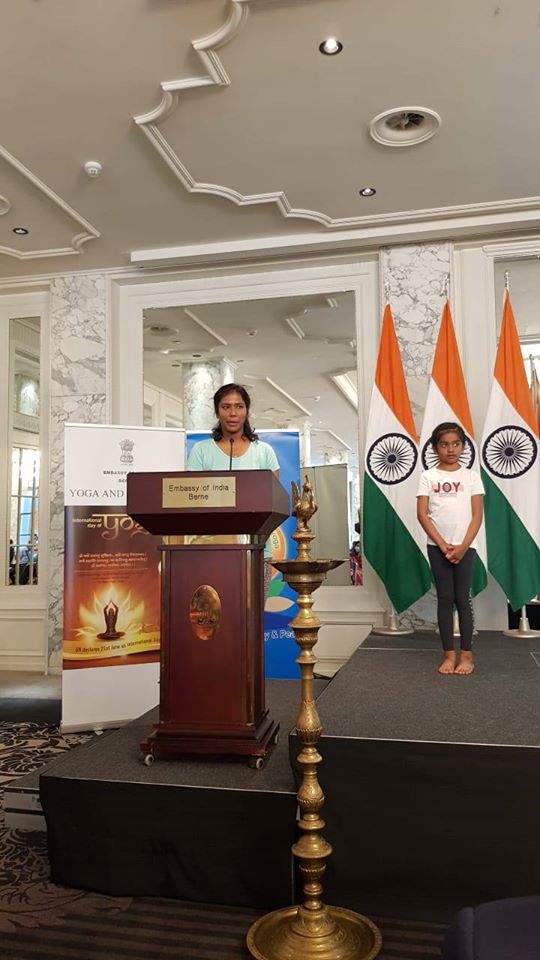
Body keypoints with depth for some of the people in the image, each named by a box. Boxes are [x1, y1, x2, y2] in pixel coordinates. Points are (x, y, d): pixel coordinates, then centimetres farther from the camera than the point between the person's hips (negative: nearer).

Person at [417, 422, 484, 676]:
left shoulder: (471, 476, 3)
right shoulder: (428, 477, 2)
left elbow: (477, 515, 0)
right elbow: (422, 514, -4)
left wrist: (462, 546, -10)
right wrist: (443, 545, -10)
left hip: (465, 546, 0)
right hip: (438, 546, 0)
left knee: (463, 598, 3)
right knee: (445, 598, 4)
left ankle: (466, 654, 11)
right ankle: (449, 654, 11)